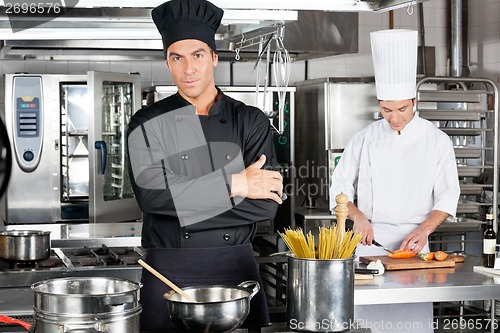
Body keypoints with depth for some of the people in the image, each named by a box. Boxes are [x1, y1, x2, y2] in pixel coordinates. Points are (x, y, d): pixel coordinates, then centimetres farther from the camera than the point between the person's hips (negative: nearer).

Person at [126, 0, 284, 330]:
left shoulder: (251, 122, 3)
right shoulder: (148, 123, 2)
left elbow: (267, 203, -7)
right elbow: (150, 194, -14)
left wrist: (183, 208, -13)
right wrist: (235, 185, -16)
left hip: (236, 266, 1)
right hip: (169, 269, -1)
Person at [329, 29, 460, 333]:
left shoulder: (437, 141, 1)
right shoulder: (365, 140, 4)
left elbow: (447, 196, 0)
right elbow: (340, 189, 6)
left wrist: (424, 229, -16)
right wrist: (358, 217, -12)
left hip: (412, 244, -1)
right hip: (369, 241, 1)